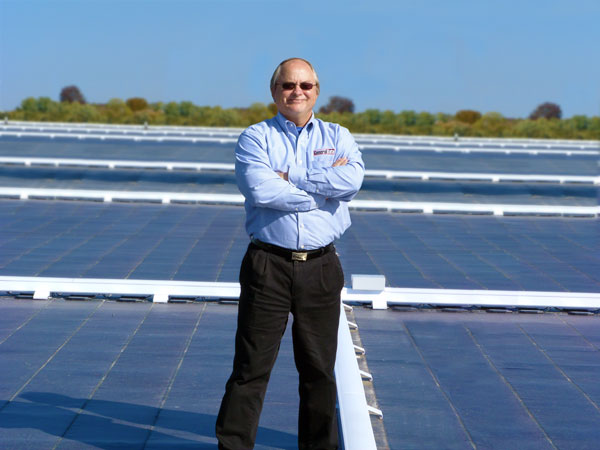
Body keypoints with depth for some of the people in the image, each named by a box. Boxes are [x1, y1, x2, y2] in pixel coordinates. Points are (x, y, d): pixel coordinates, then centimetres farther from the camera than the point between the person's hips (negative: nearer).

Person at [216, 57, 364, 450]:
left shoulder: (337, 137, 11)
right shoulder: (256, 137, 4)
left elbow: (352, 179, -11)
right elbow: (260, 188, -15)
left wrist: (289, 177, -12)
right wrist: (324, 185, -10)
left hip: (321, 267, 2)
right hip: (268, 265, -2)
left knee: (319, 369, 10)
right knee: (252, 366, 0)